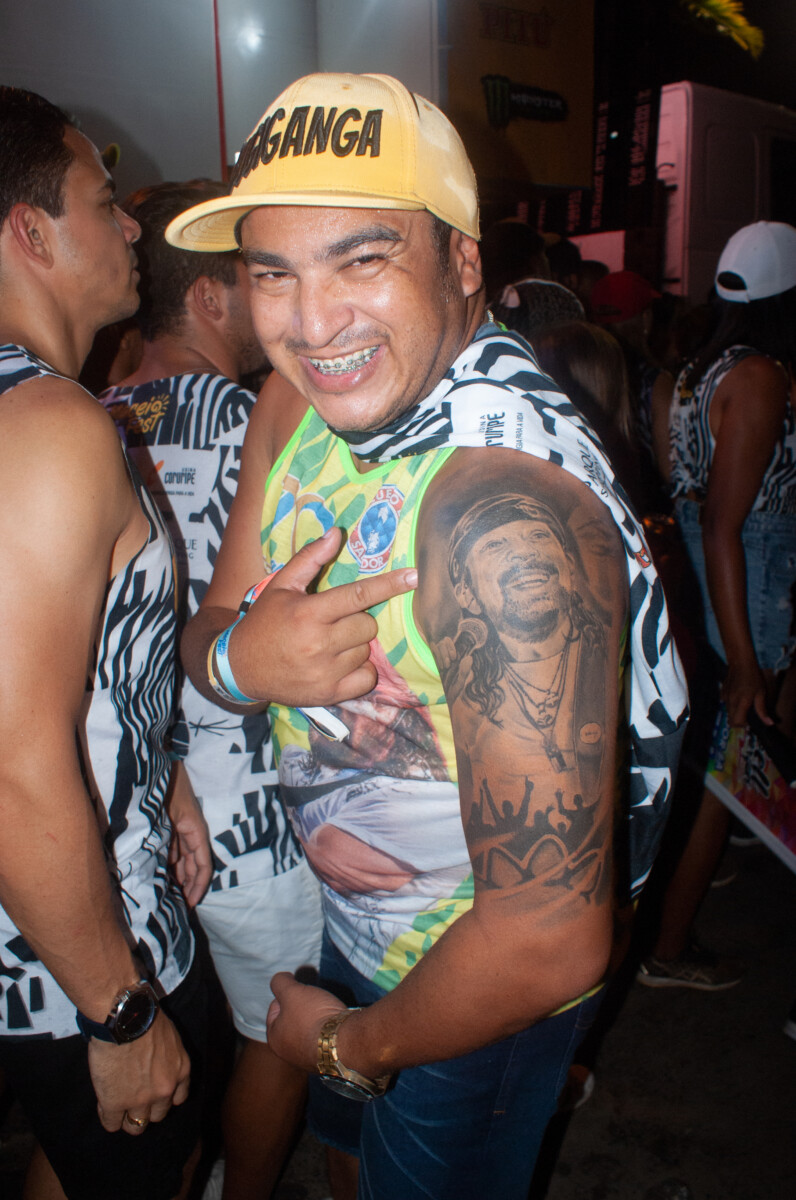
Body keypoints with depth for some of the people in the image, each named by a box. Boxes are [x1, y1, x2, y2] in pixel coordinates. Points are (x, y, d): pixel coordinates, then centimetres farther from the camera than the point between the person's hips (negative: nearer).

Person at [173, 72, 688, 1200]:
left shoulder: (510, 517, -38)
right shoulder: (292, 412, -10)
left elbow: (551, 943, -36)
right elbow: (206, 632, 0)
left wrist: (354, 1045, -16)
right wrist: (240, 653, -26)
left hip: (483, 996, -6)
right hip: (355, 913, 7)